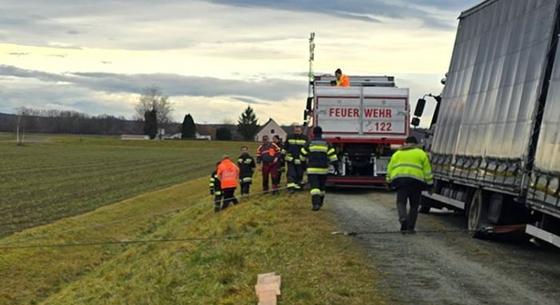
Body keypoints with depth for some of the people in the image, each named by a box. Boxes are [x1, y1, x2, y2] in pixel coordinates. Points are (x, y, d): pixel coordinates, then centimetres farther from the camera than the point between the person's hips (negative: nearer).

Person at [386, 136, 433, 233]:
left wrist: (389, 181, 23)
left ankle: (403, 217, -25)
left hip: (399, 179, 1)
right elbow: (427, 169, 8)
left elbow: (390, 168, 18)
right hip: (415, 180, -1)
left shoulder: (397, 153, 21)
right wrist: (429, 182, 11)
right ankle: (410, 227, 5)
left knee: (401, 201, 4)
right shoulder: (421, 153, 14)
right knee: (414, 205, 8)